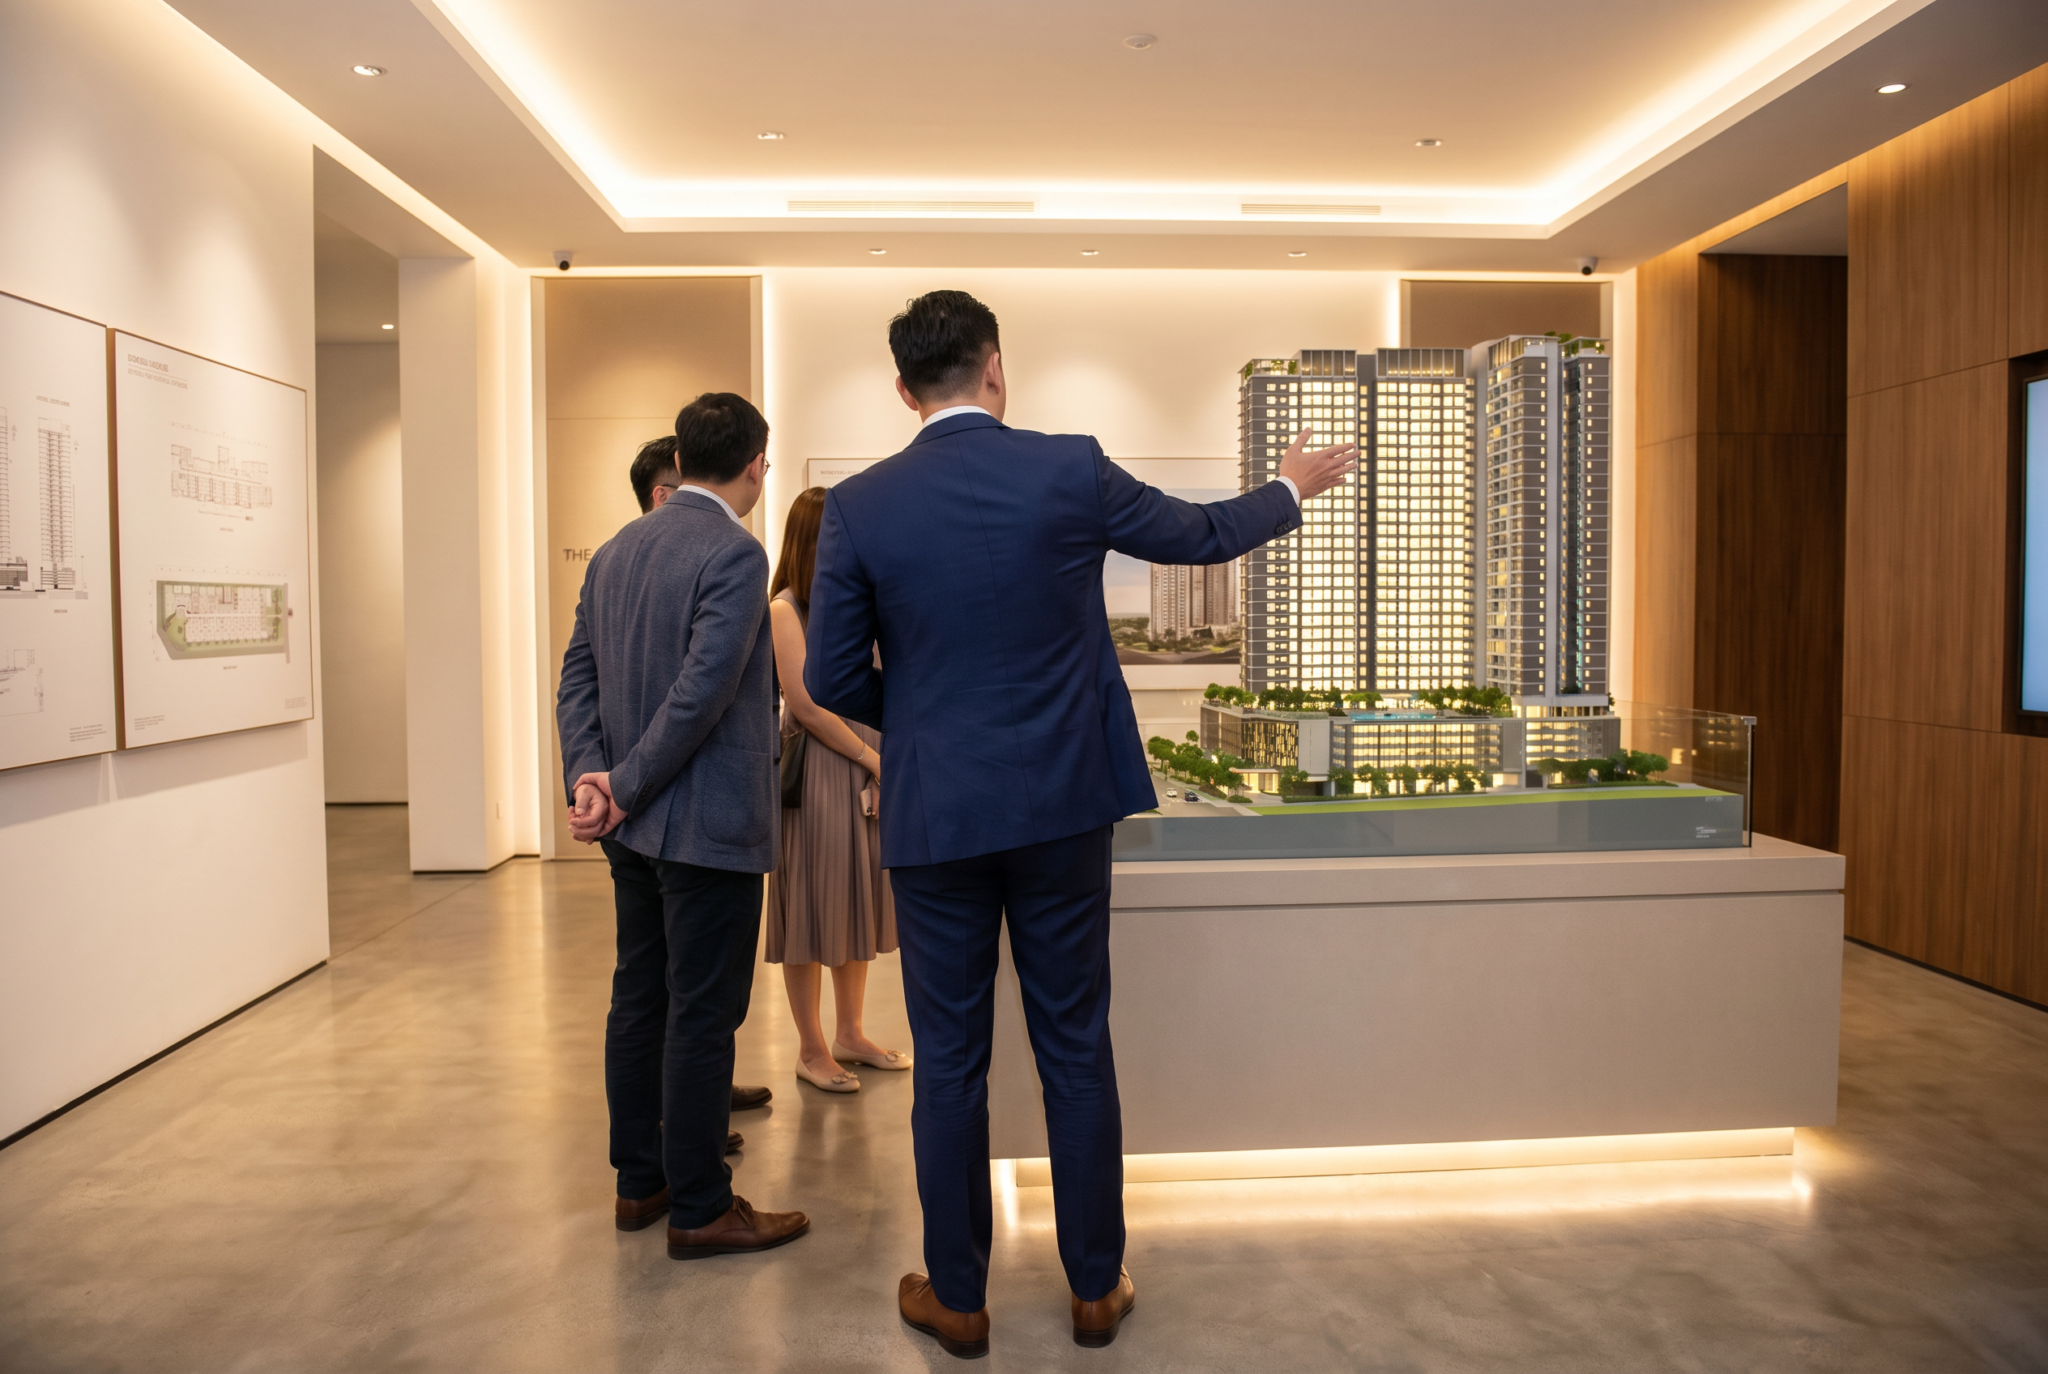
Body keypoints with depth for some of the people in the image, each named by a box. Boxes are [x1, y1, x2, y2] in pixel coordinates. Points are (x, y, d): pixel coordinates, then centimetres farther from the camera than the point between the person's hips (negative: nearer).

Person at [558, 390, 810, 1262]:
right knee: (703, 1015, 1)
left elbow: (578, 677, 6)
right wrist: (627, 791, -14)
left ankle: (640, 1181, 29)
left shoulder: (614, 552, 11)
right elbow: (702, 691, -22)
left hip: (636, 825, 9)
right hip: (708, 824, -8)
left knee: (639, 1000, 16)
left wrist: (591, 778, -5)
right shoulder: (734, 554, -15)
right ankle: (700, 1209, 12)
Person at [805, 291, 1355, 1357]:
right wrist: (1292, 488, 28)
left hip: (934, 818, 0)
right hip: (1063, 808, 1)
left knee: (949, 1061, 12)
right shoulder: (1071, 471, -6)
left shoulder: (857, 507, -6)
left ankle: (957, 1298, 26)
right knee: (1077, 1051, 13)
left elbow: (832, 679, -4)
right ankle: (1096, 1288, 28)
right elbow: (1205, 535, 8)